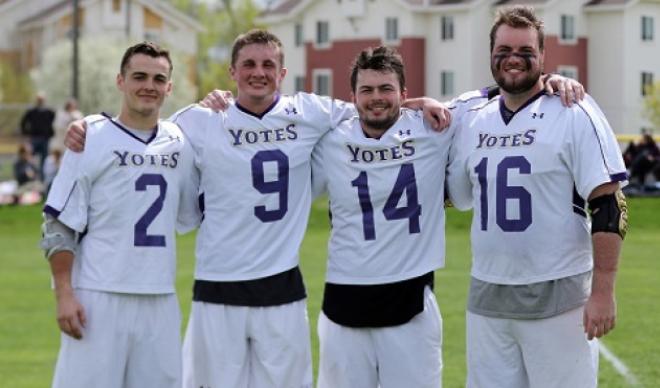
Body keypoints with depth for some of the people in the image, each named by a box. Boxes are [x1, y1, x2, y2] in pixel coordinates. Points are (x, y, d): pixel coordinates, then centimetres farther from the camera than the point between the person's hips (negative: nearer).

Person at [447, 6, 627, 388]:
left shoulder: (574, 115, -7)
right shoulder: (474, 122, 10)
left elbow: (609, 206, -10)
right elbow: (453, 195, 20)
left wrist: (603, 292, -16)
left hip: (557, 298, -6)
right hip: (486, 298, 6)